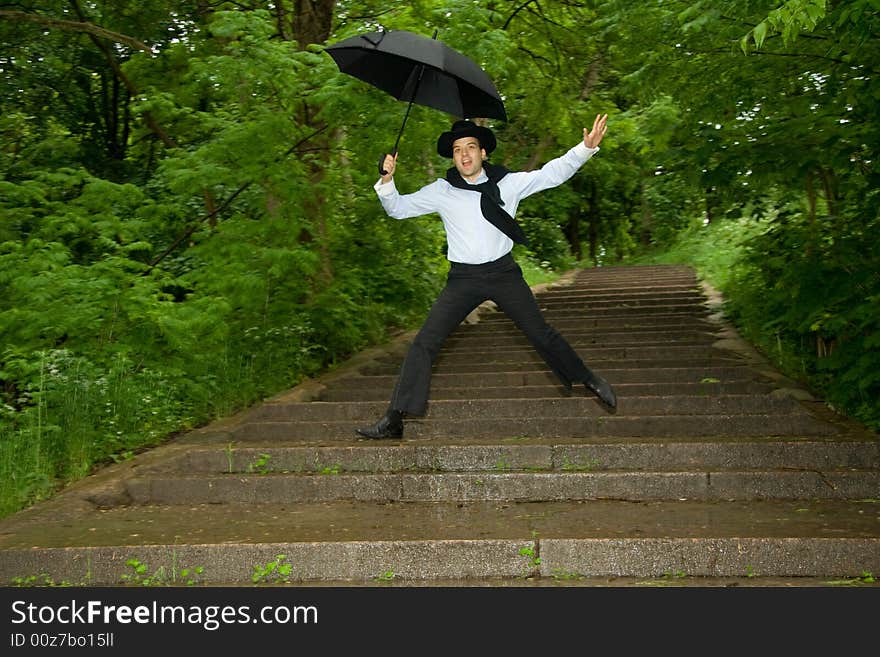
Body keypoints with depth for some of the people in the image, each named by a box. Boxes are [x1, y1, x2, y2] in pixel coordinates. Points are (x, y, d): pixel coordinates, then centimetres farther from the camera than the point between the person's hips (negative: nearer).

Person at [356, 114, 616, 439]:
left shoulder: (508, 182, 2)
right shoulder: (441, 191, 2)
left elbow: (552, 173, 3)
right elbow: (399, 208, 5)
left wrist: (586, 147, -8)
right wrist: (387, 181, -14)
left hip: (503, 271, 0)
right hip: (463, 278, 0)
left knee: (542, 334, 5)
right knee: (424, 343, -8)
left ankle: (588, 380, 29)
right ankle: (394, 420, -5)